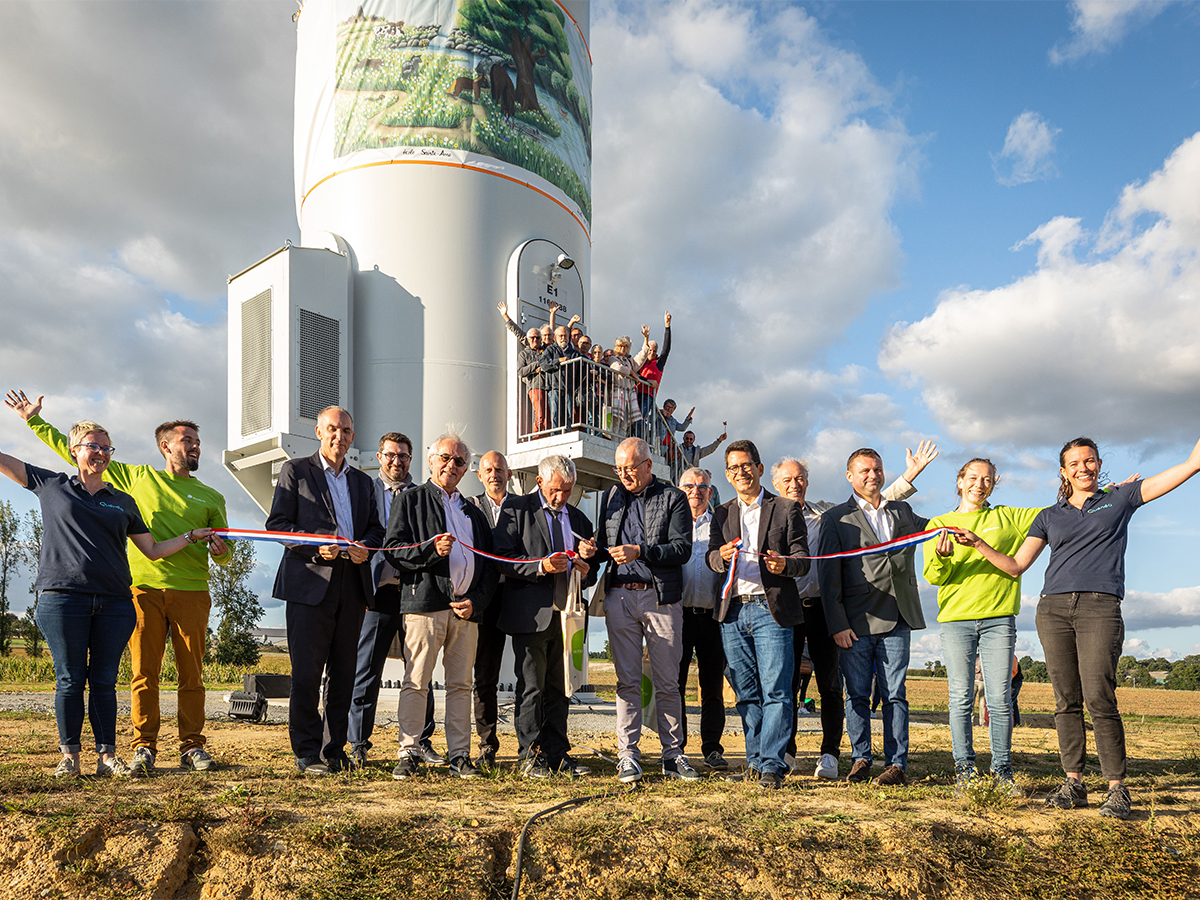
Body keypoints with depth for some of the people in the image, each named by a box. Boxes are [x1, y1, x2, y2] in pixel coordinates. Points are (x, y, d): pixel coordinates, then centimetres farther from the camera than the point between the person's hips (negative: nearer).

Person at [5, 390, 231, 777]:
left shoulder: (211, 498, 17)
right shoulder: (138, 477, 14)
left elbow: (223, 554, 19)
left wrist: (220, 552, -6)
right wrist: (35, 420, 18)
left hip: (191, 592, 1)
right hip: (144, 588, 0)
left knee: (192, 674, -1)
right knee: (144, 672, -3)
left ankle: (192, 746, 6)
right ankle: (144, 748, 4)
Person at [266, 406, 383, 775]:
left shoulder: (363, 482, 19)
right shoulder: (295, 471, 5)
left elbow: (375, 528, 20)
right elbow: (277, 523, -2)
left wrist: (366, 547, -3)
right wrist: (316, 547, -16)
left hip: (352, 587, 5)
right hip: (311, 583, -4)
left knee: (343, 673, 8)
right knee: (306, 672, -4)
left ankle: (334, 749, 17)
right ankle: (307, 753, 6)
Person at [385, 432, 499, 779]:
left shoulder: (473, 512, 22)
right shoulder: (409, 501, 8)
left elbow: (489, 564, 18)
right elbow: (392, 549, -2)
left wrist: (477, 602, 3)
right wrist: (431, 550, -17)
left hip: (466, 608, 4)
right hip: (425, 604, -4)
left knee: (461, 685, 5)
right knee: (415, 682, -5)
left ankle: (459, 755, 10)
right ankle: (408, 754, 3)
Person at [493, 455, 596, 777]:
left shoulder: (579, 520, 17)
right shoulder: (516, 510, 1)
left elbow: (589, 576, 20)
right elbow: (503, 559, -8)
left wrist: (585, 566, -4)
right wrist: (541, 566, -20)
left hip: (565, 614, 5)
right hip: (531, 614, -5)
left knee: (559, 688, 9)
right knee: (531, 687, -1)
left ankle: (557, 754, 16)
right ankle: (531, 756, 7)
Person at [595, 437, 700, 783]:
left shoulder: (673, 498, 2)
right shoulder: (610, 498, 15)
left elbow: (682, 549, -8)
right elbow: (603, 545, 19)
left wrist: (640, 551, -18)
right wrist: (593, 551, -4)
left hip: (662, 598, -3)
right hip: (620, 597, 3)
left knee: (667, 682, 4)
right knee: (627, 681, 3)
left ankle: (673, 755, 14)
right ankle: (628, 757, 8)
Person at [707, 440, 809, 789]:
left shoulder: (787, 509, 6)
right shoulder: (722, 514, 17)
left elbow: (803, 559, 1)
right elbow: (711, 558, 5)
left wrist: (785, 564, -21)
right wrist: (722, 555, -18)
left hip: (771, 609, -4)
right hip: (733, 612, 4)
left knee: (776, 691, -8)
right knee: (746, 693, 9)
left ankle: (772, 765, -3)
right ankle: (755, 758, 20)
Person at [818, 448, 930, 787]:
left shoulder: (902, 512, 15)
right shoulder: (836, 519, 3)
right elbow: (828, 576, -1)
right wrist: (837, 625, -9)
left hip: (896, 620, 2)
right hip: (856, 622, -2)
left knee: (895, 695, 3)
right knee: (857, 694, 4)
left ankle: (897, 764, 9)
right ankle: (860, 759, 17)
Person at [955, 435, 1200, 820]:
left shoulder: (1119, 499, 13)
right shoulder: (1049, 517, 19)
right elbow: (1016, 565, 17)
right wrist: (978, 544, 7)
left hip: (1100, 607, -3)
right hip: (1053, 610, 3)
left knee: (1099, 699, -12)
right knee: (1066, 701, 2)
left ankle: (1117, 788, -3)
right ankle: (1073, 783, 9)